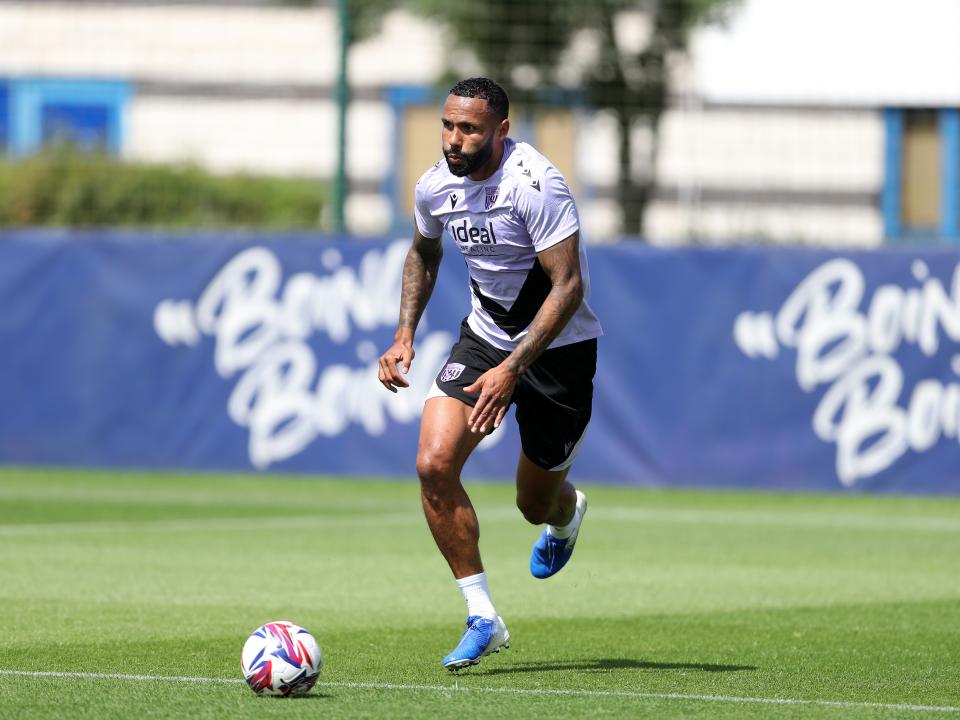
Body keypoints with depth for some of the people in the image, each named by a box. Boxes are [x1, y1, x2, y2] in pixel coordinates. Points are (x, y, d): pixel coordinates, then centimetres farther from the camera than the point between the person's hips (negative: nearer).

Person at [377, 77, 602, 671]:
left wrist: (512, 368, -33)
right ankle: (482, 617, -9)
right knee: (434, 464, -18)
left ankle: (568, 513, 49)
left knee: (537, 505, 7)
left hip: (558, 347, -5)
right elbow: (424, 253, 16)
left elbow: (569, 286, -27)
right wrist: (405, 336, 4)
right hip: (485, 334, 5)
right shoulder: (437, 187, -7)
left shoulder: (535, 185, -27)